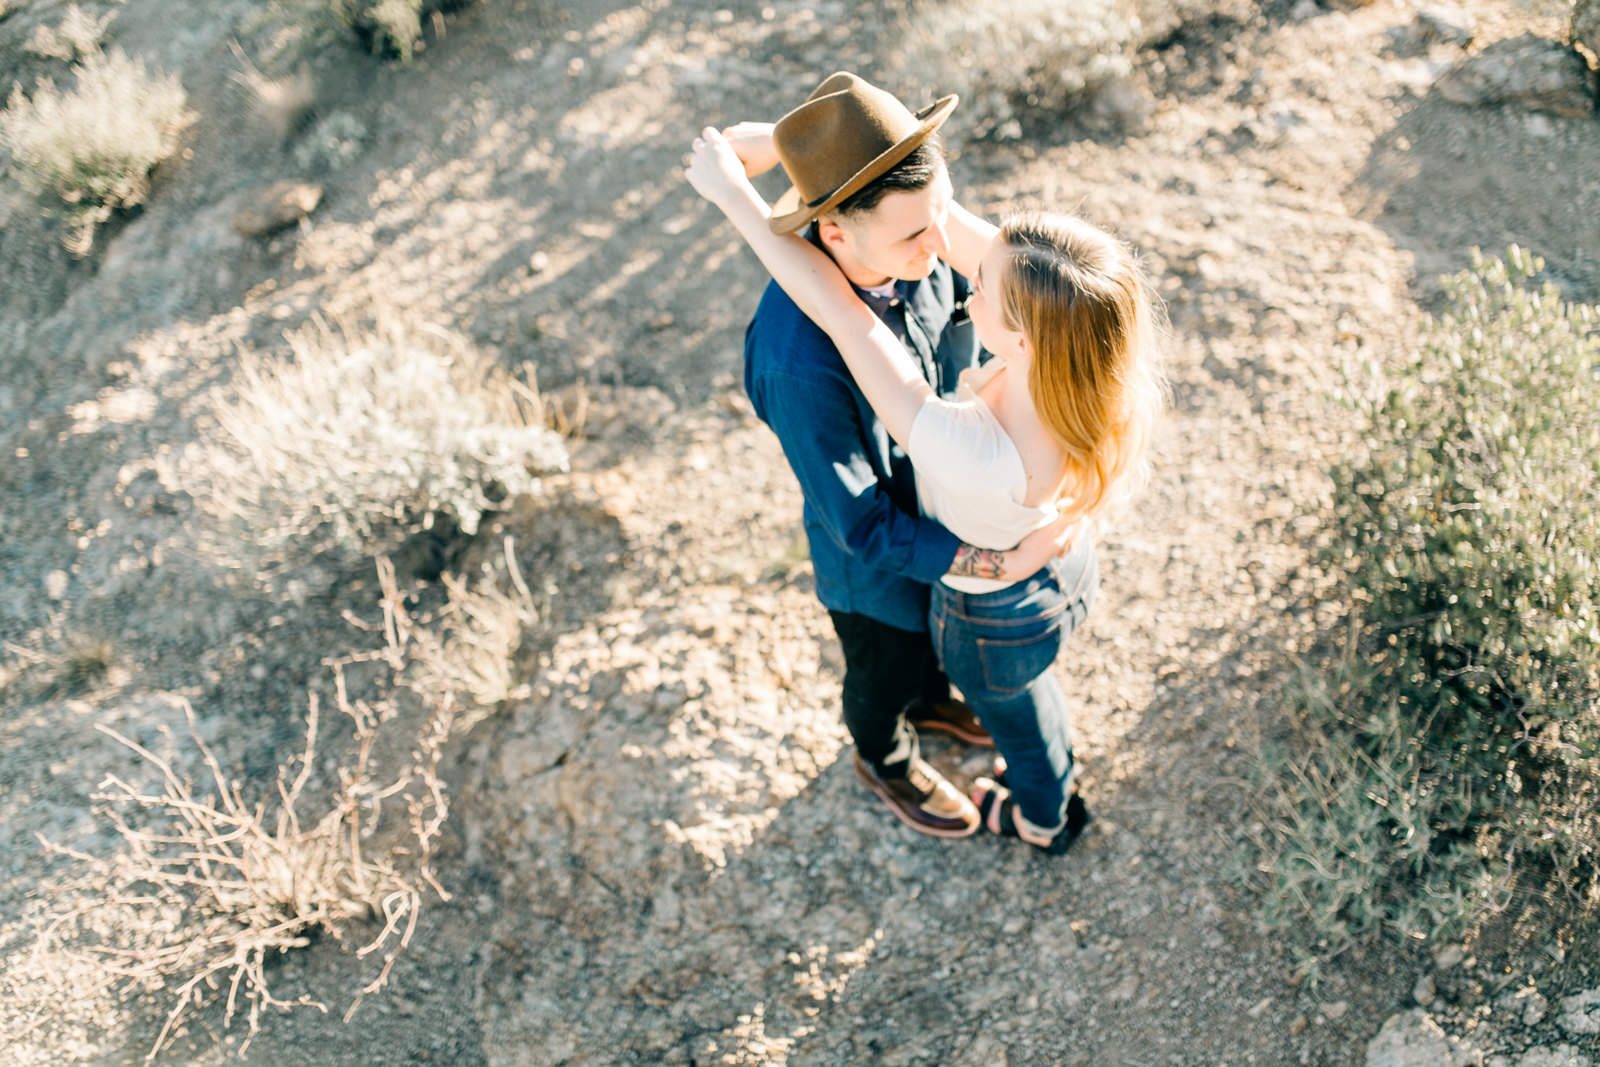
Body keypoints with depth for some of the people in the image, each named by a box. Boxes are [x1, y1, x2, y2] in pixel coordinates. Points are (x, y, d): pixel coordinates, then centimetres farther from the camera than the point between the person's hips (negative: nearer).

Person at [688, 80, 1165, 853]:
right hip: (1064, 570, 5)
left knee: (1015, 719, 31)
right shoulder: (1083, 352, -32)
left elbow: (839, 312, -45)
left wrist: (734, 194, -36)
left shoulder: (979, 457, -50)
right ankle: (1051, 778, 73)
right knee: (1026, 690, 39)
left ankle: (1044, 819, 67)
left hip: (994, 619, -5)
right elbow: (941, 219, -29)